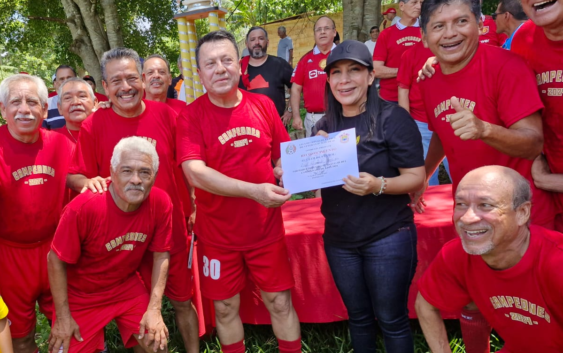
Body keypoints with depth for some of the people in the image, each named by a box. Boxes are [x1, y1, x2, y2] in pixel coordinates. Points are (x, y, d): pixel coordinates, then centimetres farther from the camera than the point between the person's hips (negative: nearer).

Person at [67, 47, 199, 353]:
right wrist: (88, 182, -24)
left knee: (182, 302, 16)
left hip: (171, 228, 1)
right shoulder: (93, 125, -9)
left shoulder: (165, 114, -6)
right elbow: (73, 176, -3)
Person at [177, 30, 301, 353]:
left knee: (280, 302, 11)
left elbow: (283, 156, 8)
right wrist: (253, 190, -32)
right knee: (225, 307, 13)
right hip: (218, 234, -1)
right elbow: (195, 173, -23)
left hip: (266, 228, 2)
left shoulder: (263, 105, -1)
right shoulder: (191, 115, -10)